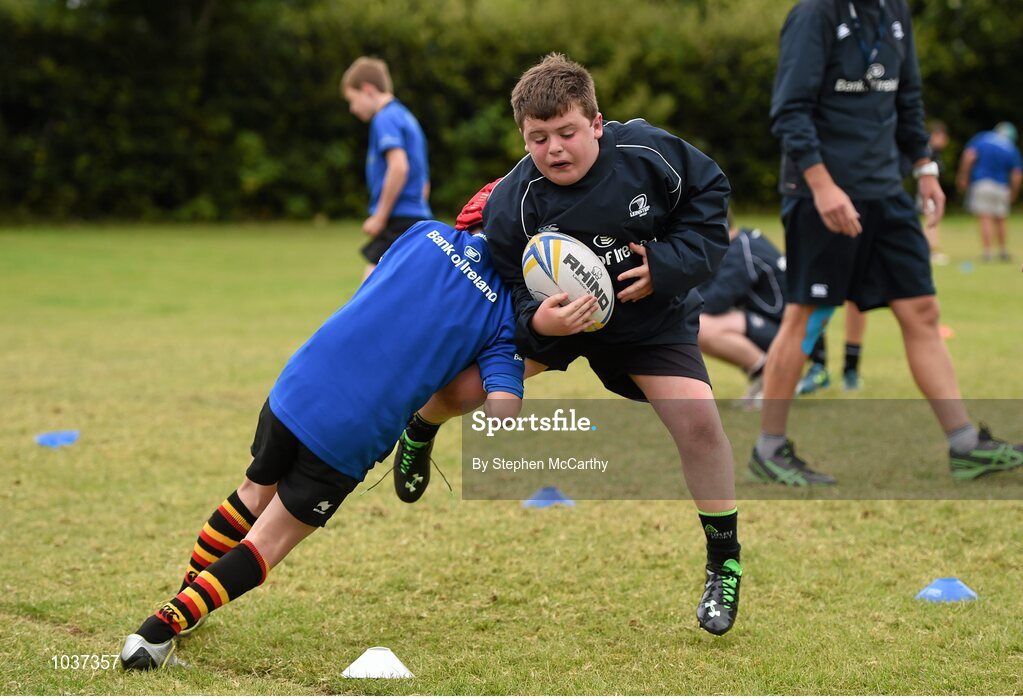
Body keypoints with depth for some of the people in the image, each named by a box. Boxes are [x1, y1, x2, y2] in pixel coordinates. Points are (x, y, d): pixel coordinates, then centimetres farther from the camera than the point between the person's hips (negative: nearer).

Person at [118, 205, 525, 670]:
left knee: (255, 494, 29)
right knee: (267, 543, 8)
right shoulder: (503, 314, 0)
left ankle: (182, 601, 43)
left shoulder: (426, 233, 9)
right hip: (350, 439, -4)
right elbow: (502, 415, -12)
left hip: (298, 384, 4)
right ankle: (158, 632, -1)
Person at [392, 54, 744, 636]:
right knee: (459, 388, -10)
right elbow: (514, 288, -18)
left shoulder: (649, 153, -25)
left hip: (651, 316, -1)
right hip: (555, 312, 1)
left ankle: (724, 565, 0)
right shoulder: (512, 203, -24)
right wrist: (538, 322, -42)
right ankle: (419, 434, 32)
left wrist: (670, 264, -23)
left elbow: (711, 193, -10)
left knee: (698, 418, -20)